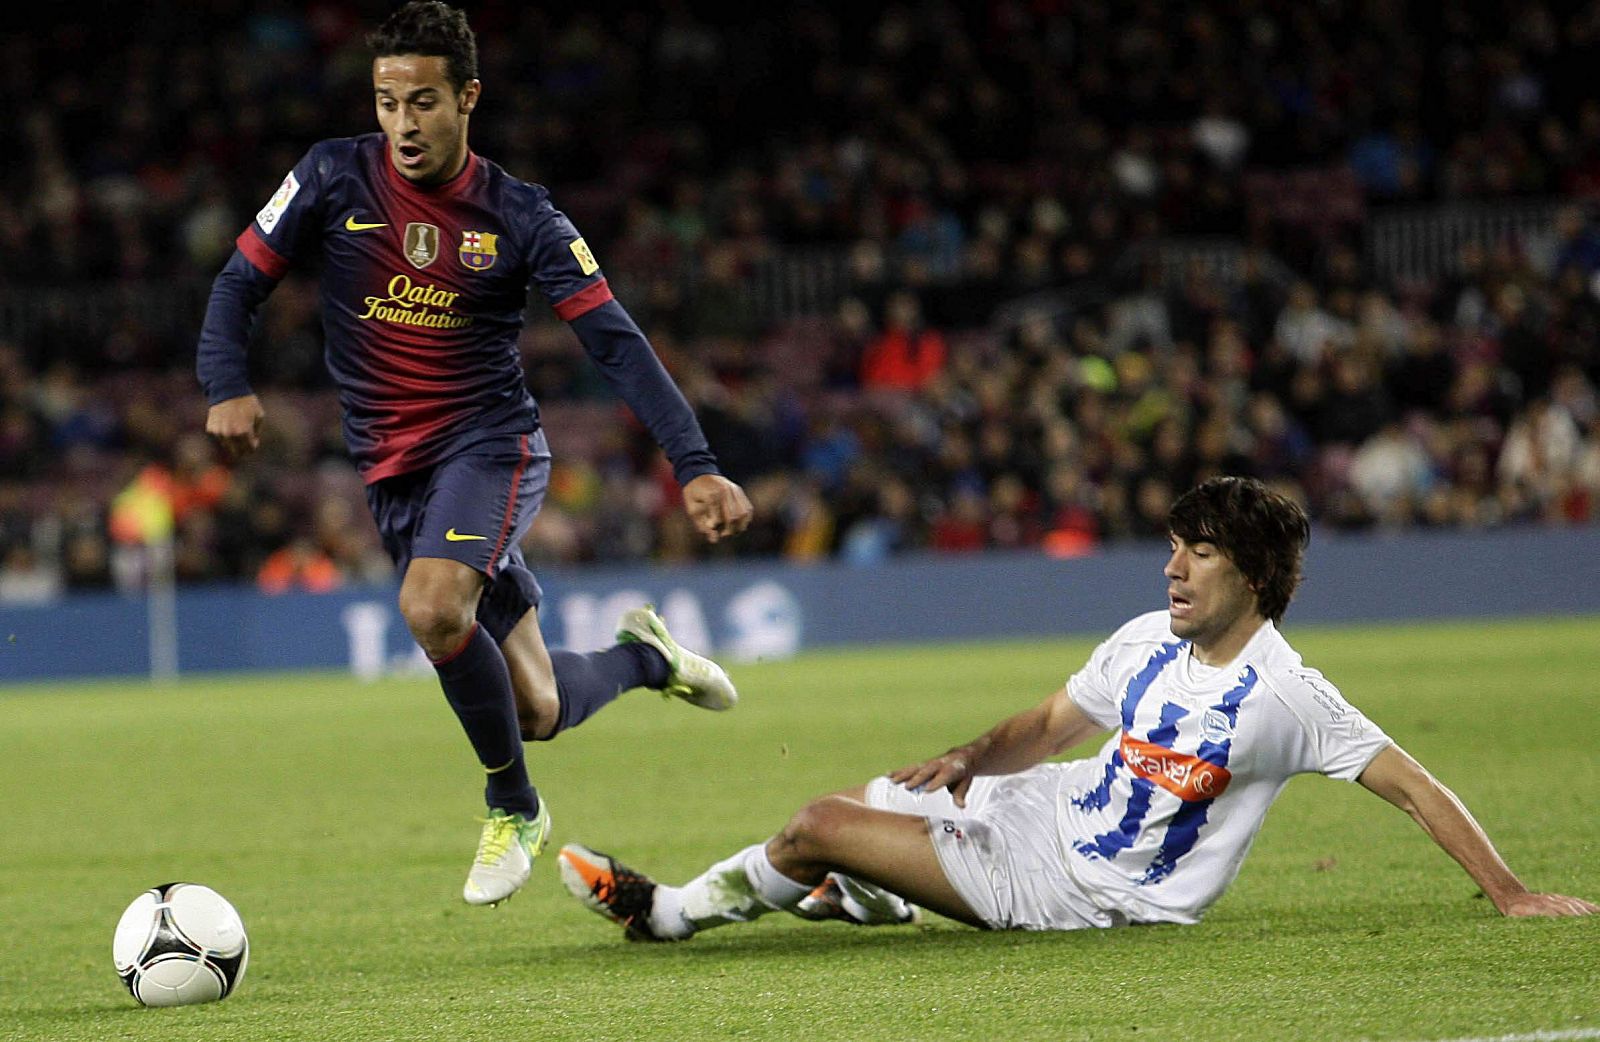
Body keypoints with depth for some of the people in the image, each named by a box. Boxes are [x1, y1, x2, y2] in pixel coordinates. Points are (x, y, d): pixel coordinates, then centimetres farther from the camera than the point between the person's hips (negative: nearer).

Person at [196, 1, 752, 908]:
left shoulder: (520, 217, -6)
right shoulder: (334, 179, -2)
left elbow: (617, 341, -7)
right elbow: (242, 281, 2)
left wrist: (695, 464, -15)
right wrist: (227, 384, -18)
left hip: (493, 443, -3)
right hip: (392, 473, 3)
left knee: (433, 606, -34)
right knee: (535, 713, 2)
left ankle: (513, 808, -10)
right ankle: (644, 659, 38)